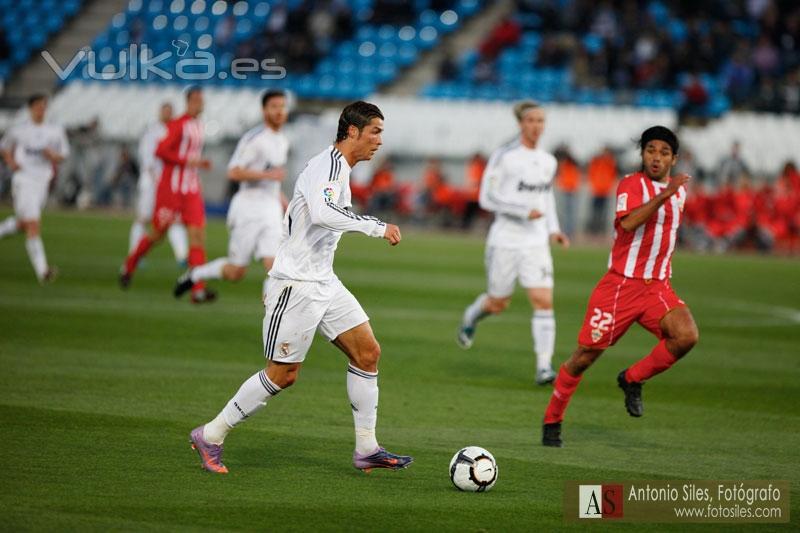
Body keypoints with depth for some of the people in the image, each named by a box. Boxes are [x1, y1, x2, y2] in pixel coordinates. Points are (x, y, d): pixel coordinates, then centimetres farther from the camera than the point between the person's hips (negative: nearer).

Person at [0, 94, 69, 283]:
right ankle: (42, 270, -20)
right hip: (23, 181, -4)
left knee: (23, 223, 14)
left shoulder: (55, 131, 7)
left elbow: (63, 155, 14)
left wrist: (53, 156, -9)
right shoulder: (18, 130, 1)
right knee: (33, 226, -15)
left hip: (43, 182, 4)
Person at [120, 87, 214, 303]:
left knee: (198, 234, -9)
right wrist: (186, 161, -22)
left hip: (192, 190, 6)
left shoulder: (198, 126, 14)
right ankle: (128, 266, 33)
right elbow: (161, 151, -19)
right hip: (171, 187, -6)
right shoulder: (178, 125, -10)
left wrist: (199, 163, 12)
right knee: (158, 233, 5)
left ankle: (198, 289, -15)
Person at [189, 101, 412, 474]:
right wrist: (376, 227, -35)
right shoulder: (329, 164, -18)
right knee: (283, 374, -3)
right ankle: (210, 437, 10)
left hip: (323, 282, 10)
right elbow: (322, 213, -37)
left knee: (368, 352, 3)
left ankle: (367, 450, 7)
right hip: (296, 285, -10)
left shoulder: (339, 168, 14)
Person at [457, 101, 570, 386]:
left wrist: (553, 229, 11)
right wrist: (524, 211, -22)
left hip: (536, 242, 3)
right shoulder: (504, 156, -9)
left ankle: (544, 367, -12)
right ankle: (470, 317, 47)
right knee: (498, 304, 11)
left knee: (544, 301, -13)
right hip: (504, 241, -3)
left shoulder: (549, 162, 8)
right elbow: (487, 198, -12)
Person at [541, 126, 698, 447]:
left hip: (658, 288, 5)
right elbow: (628, 222, -29)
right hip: (621, 285, -5)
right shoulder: (632, 184, -8)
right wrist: (663, 195, -34)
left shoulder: (679, 190, 12)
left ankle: (633, 379, 0)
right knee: (585, 356, -1)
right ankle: (552, 421, 17)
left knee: (687, 336, -23)